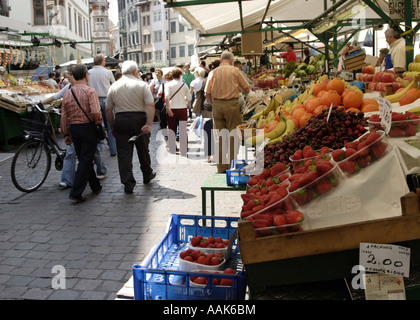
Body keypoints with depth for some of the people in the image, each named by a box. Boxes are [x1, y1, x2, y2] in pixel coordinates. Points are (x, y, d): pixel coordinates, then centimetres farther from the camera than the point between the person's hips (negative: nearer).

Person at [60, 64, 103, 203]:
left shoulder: (67, 93, 6)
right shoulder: (90, 91, -10)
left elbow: (64, 116, 8)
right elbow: (96, 112, -21)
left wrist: (66, 134, 15)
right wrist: (99, 122, -2)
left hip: (74, 129, 6)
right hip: (88, 128, -6)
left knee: (83, 159, 17)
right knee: (86, 161, -1)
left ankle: (95, 186, 30)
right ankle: (76, 192, -5)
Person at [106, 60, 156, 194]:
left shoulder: (114, 86, 7)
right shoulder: (142, 85, -1)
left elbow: (108, 109, 7)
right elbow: (150, 105, -13)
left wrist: (112, 126, 14)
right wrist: (149, 124, -14)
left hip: (120, 121, 1)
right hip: (139, 119, -1)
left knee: (124, 153, 3)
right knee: (143, 150, 15)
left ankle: (128, 183, -1)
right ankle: (147, 175, 34)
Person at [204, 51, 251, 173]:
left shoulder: (213, 72, 6)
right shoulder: (235, 70, 0)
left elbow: (207, 94, 2)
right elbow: (247, 89, 3)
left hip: (217, 105, 3)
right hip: (232, 104, -3)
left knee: (219, 137, 8)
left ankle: (221, 167, 12)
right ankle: (232, 166, 5)